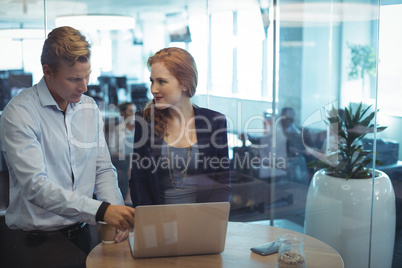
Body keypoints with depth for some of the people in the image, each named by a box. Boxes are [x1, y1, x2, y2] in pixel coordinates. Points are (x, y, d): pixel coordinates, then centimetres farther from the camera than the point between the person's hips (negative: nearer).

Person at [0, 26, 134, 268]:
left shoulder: (90, 108, 9)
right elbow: (35, 185, -19)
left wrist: (115, 209, -8)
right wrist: (101, 211, -26)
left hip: (80, 233, 5)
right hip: (38, 239, -5)